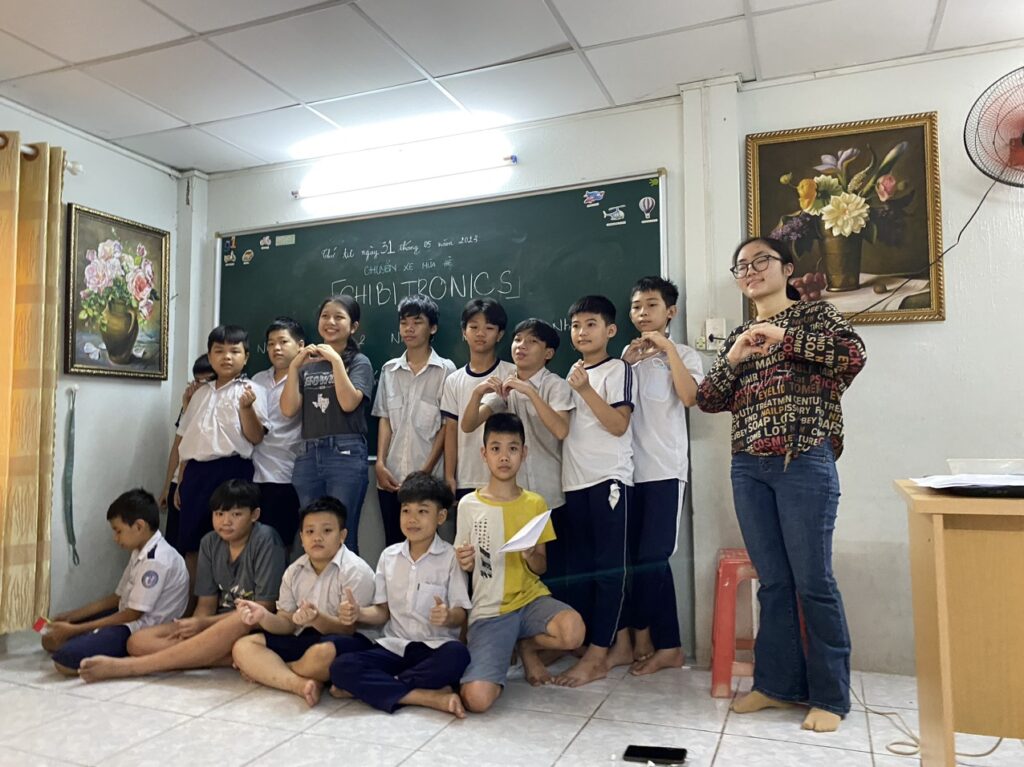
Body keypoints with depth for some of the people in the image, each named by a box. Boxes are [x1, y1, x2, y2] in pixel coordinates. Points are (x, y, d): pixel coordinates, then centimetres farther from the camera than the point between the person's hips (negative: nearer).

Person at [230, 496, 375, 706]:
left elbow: (349, 628, -15)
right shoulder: (294, 571, 8)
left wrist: (317, 619, -34)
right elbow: (288, 624, 7)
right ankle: (301, 683, -30)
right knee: (243, 647, -9)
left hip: (340, 641, -6)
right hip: (304, 640, 7)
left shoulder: (355, 571, -12)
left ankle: (265, 670, -10)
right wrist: (264, 616, -14)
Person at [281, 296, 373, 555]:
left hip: (346, 455, -5)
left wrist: (336, 360, -12)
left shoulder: (359, 362, 4)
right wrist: (294, 366, -2)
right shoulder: (307, 364, 16)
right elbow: (288, 409, 5)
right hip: (307, 456, 5)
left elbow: (349, 403, -13)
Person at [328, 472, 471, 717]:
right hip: (395, 647, 3)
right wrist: (359, 613, -8)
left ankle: (366, 687, -22)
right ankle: (433, 697, -28)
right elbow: (383, 611, 13)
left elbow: (460, 615, -4)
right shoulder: (389, 556, 10)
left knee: (457, 655, -38)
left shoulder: (451, 557, -2)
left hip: (435, 648, -3)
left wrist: (448, 617, -27)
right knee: (341, 667, -23)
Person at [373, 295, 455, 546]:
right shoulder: (389, 370, 10)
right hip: (391, 476, 3)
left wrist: (426, 471, -9)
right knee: (393, 543, 10)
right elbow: (384, 420, 10)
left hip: (428, 477, -3)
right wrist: (380, 464, -2)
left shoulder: (445, 369, -1)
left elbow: (447, 426, -3)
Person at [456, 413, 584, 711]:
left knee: (573, 631, -33)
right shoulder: (469, 505, 0)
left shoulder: (535, 504, 3)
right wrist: (463, 562, -14)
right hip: (488, 610, -1)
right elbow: (464, 564, 9)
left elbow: (541, 567, 6)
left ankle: (527, 645, 5)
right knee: (477, 699, -24)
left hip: (530, 598, 2)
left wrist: (531, 556, -16)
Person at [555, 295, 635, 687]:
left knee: (609, 565, -4)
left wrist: (585, 390, -19)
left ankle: (597, 655, 0)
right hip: (575, 480, 8)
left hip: (609, 477, -8)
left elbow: (618, 425, -13)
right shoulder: (574, 372, 17)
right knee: (580, 566, 10)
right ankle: (619, 644, 21)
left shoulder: (617, 369, -2)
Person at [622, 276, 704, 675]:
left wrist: (667, 348, -16)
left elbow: (688, 396, -16)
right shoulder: (629, 355, 14)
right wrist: (625, 362, -5)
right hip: (631, 469, 4)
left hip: (665, 470, -4)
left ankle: (644, 636, 13)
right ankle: (666, 645, 17)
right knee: (638, 558, 5)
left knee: (651, 559, -6)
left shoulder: (685, 355, 3)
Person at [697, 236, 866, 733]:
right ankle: (777, 683, 21)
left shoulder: (814, 313, 5)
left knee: (813, 582, -1)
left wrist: (783, 337, -14)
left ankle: (830, 696, 13)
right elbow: (708, 400, 11)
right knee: (773, 582, 10)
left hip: (804, 463, -5)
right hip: (748, 469, 5)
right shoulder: (739, 335, 18)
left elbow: (854, 355, -14)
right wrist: (733, 359, -4)